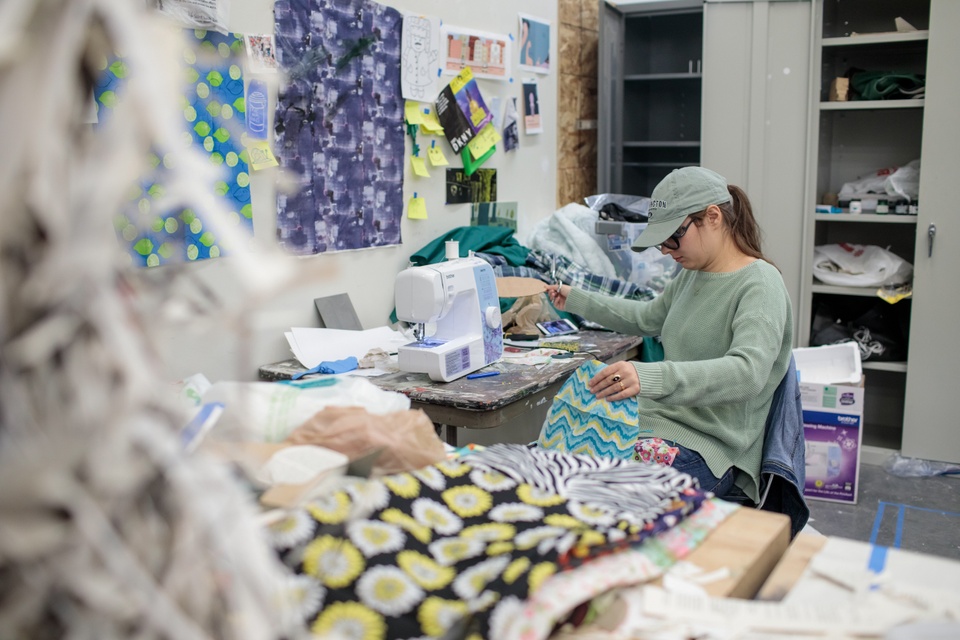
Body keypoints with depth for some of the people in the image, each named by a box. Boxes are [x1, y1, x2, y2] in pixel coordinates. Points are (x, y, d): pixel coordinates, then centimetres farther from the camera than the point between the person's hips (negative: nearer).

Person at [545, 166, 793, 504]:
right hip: (659, 422, 8)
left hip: (712, 447, -8)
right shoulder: (692, 274, 13)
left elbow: (748, 371, -31)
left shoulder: (760, 285, -14)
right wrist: (576, 301, 33)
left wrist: (649, 377, -44)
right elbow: (648, 319, 34)